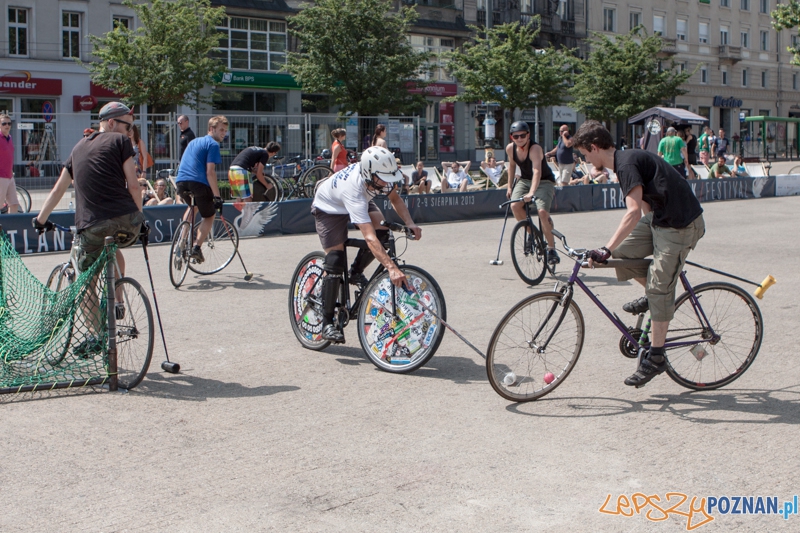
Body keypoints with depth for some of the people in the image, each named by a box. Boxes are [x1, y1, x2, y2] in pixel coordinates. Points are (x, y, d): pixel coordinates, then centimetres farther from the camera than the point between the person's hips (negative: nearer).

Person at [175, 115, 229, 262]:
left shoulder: (193, 142, 28)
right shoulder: (212, 144, 2)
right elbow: (210, 172, -9)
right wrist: (217, 196, -10)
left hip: (181, 181, 7)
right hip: (198, 183, -7)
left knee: (192, 207, 34)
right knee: (209, 216, 12)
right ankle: (196, 248, -6)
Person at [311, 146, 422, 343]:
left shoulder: (379, 174, -27)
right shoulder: (353, 189, -45)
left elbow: (395, 198, -6)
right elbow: (369, 237, -52)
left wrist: (410, 223, -23)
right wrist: (392, 268, -59)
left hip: (361, 201, 6)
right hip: (329, 207, -6)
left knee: (382, 229, -21)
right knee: (335, 262, -15)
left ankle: (356, 272, 4)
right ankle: (327, 323, -3)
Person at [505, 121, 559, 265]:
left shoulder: (535, 148, -27)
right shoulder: (510, 148, -8)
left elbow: (537, 171, -41)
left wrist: (531, 192, -54)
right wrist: (510, 186, 11)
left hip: (543, 181, -5)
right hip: (524, 180, 5)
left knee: (542, 211, -27)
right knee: (514, 206, -24)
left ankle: (551, 248, -10)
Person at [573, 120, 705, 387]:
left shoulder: (626, 164, -20)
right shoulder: (626, 160, 11)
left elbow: (634, 211, -32)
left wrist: (606, 250, -35)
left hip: (680, 226, -9)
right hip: (659, 219, 9)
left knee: (659, 288, -5)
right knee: (620, 252, 1)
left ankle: (656, 357, 5)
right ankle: (652, 293, 21)